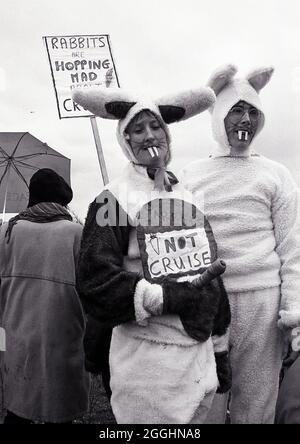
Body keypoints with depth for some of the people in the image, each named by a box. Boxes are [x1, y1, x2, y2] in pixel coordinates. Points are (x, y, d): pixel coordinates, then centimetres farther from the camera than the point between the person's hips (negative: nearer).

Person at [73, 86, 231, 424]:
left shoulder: (192, 196, 8)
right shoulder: (113, 200, -8)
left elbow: (213, 278, 11)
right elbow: (94, 282, -15)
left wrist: (221, 350, 13)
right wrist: (172, 297, -21)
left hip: (201, 354, 6)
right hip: (147, 361, -5)